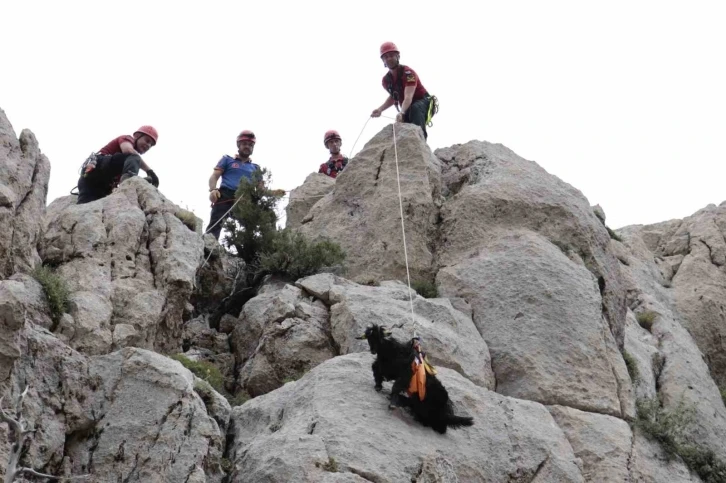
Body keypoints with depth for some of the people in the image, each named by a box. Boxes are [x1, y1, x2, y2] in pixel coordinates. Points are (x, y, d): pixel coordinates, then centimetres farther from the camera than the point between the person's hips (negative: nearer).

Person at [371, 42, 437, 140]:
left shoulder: (407, 72, -23)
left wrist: (401, 113, -55)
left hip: (423, 103, -7)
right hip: (407, 109, 7)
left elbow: (408, 97, -37)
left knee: (415, 108, -40)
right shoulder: (386, 80, -2)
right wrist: (380, 109, 1)